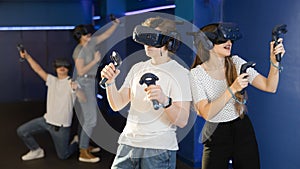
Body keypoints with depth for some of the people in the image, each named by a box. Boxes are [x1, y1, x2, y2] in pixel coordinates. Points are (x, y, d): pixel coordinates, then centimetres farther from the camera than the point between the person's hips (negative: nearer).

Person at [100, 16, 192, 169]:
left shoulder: (179, 73, -7)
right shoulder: (137, 68, 10)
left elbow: (182, 121, -15)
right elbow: (117, 105, 7)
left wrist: (165, 100, -32)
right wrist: (110, 82, -9)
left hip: (159, 150, -4)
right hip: (127, 144, 5)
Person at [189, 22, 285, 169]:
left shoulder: (236, 63, -2)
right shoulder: (197, 74, -11)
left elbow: (270, 87, -7)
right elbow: (206, 113, -21)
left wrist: (274, 61, -22)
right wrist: (233, 89, -27)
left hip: (243, 131, 3)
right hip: (216, 135, -3)